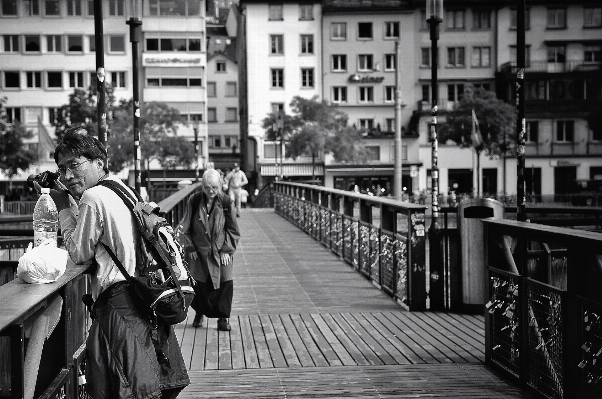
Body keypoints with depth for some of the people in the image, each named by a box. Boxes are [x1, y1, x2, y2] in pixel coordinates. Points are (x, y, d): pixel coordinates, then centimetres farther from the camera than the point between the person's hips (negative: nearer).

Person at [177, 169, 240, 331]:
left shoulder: (225, 201, -7)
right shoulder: (194, 201, -8)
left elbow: (232, 229, 0)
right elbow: (185, 227, 2)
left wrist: (227, 250, -5)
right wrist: (190, 248, -2)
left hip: (220, 251, 0)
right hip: (199, 251, 0)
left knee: (225, 283, -5)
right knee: (198, 284, 3)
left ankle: (223, 318, 8)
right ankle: (199, 313, 26)